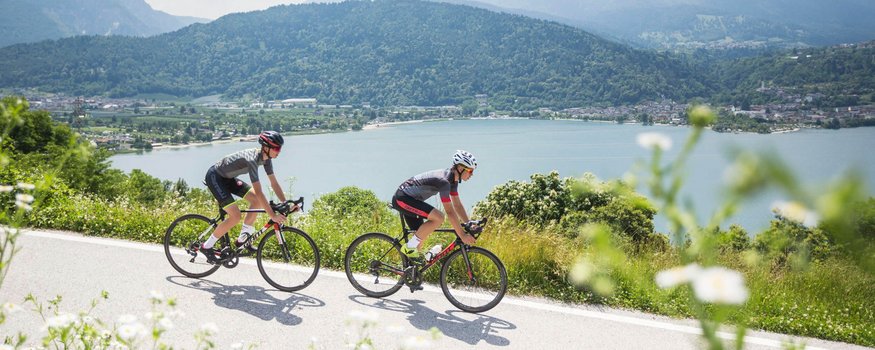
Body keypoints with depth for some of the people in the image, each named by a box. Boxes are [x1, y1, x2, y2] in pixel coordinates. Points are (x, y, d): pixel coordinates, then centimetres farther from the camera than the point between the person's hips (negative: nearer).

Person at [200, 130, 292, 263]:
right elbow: (259, 192, -38)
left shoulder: (266, 158, -8)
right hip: (214, 177, -9)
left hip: (228, 177, 9)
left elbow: (274, 183, -2)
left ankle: (242, 239, 11)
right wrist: (273, 216, -39)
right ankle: (207, 247, -1)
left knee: (257, 201, 0)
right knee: (235, 216, -16)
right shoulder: (252, 159, -34)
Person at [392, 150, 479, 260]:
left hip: (409, 199, 10)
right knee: (438, 217, -23)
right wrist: (462, 235, -27)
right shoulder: (444, 181, -27)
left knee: (421, 235, 11)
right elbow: (450, 212, -29)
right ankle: (409, 247, -13)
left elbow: (457, 204, 9)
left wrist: (469, 225, 2)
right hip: (402, 198, -10)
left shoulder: (453, 179, 3)